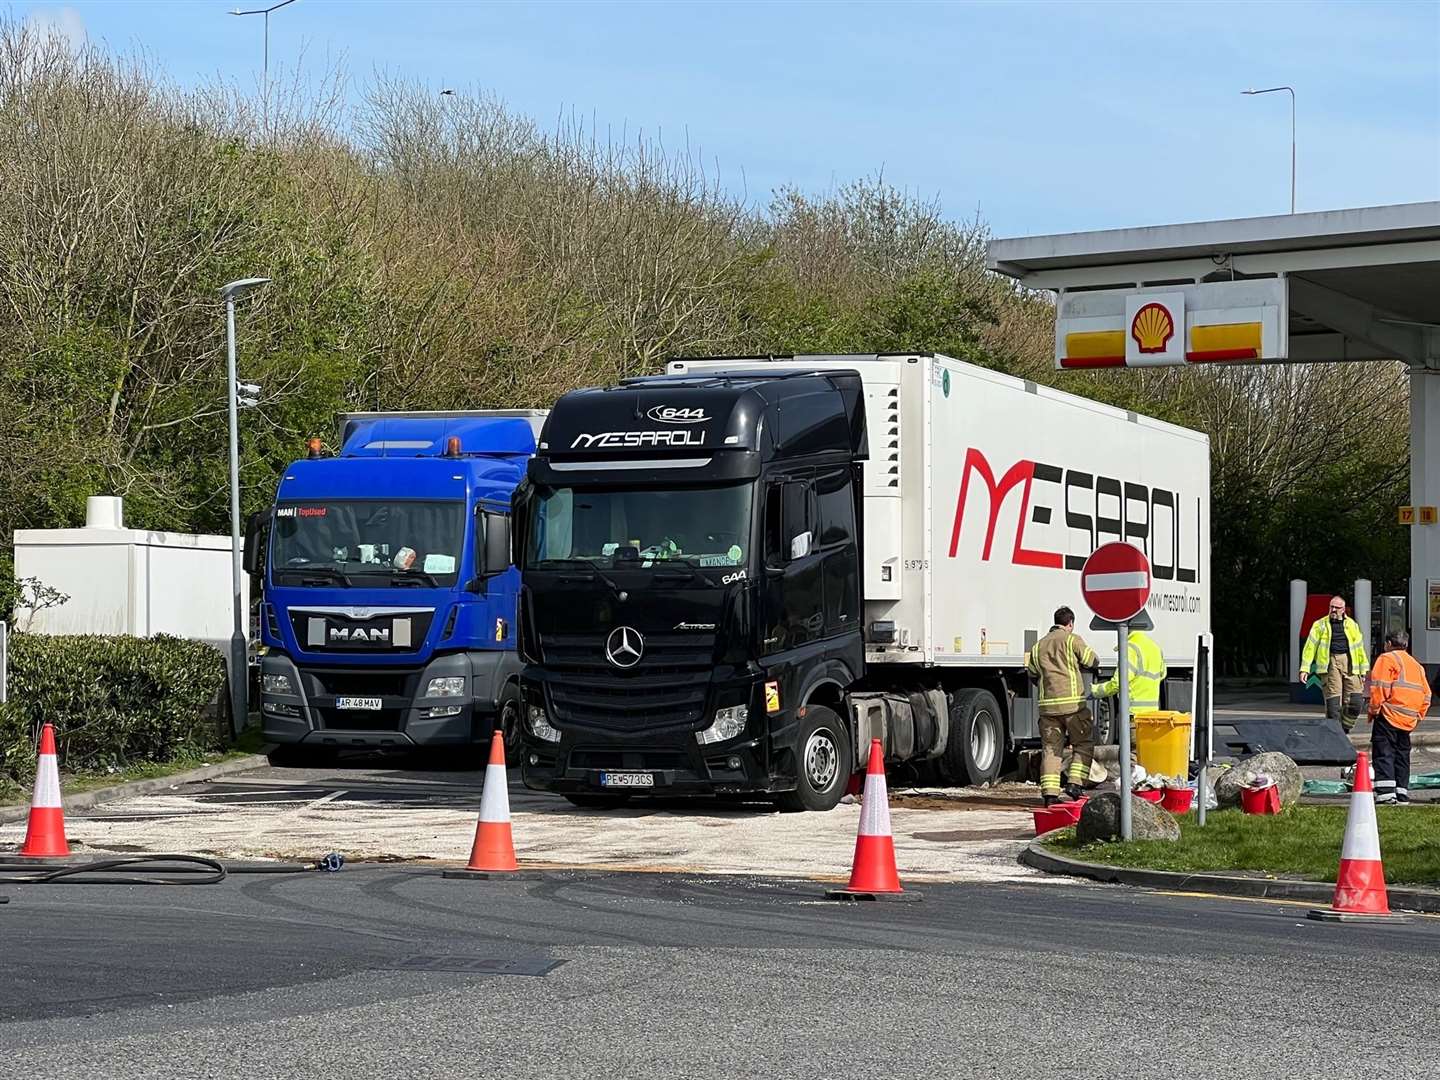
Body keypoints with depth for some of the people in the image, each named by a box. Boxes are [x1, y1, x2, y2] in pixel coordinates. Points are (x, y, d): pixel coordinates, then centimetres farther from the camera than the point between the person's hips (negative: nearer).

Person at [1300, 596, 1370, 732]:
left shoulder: (1352, 625, 16)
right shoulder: (1320, 625, 9)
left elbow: (1359, 648, 20)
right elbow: (1310, 646, 5)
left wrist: (1363, 670, 17)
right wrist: (1304, 669, -4)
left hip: (1349, 664, 2)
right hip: (1330, 663, -2)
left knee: (1355, 702, -6)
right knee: (1333, 702, -8)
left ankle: (1344, 730, 11)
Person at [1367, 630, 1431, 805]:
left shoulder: (1386, 658, 0)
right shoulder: (1416, 665, 22)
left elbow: (1379, 686, -12)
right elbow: (1426, 694, 19)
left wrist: (1374, 710, -6)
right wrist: (1418, 715, 22)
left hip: (1388, 716, -7)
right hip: (1409, 719, 7)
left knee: (1383, 753, -9)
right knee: (1402, 754, 14)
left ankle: (1385, 792, -20)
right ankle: (1401, 793, 13)